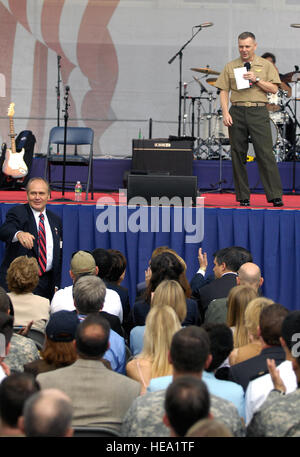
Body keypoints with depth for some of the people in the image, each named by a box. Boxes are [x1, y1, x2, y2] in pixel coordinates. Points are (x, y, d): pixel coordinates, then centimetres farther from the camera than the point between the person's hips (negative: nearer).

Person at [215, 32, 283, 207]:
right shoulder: (231, 67, 12)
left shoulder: (266, 65, 9)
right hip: (237, 112, 2)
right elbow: (224, 91, 8)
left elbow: (274, 89, 2)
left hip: (258, 112, -2)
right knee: (238, 155, 2)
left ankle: (275, 195, -9)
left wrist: (256, 79, -10)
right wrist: (225, 112, -4)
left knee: (266, 153, -9)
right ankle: (243, 197, 8)